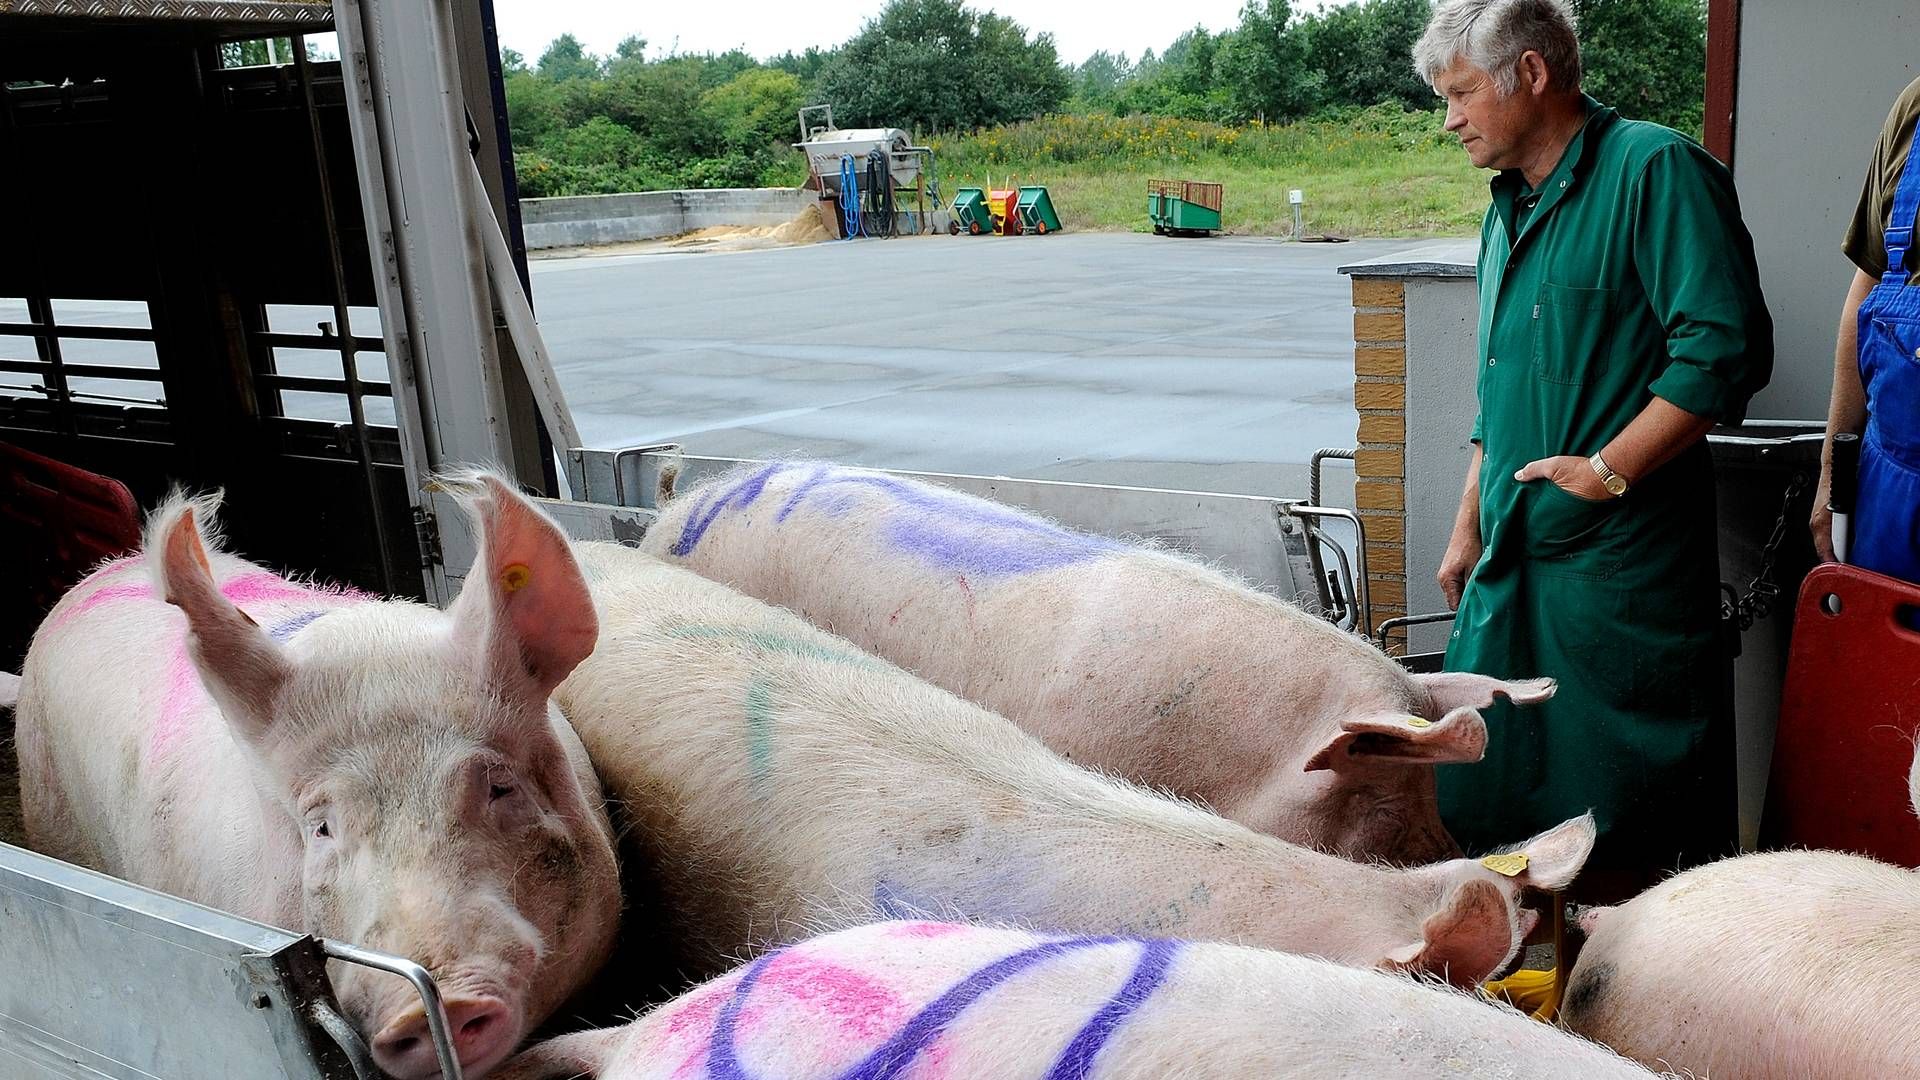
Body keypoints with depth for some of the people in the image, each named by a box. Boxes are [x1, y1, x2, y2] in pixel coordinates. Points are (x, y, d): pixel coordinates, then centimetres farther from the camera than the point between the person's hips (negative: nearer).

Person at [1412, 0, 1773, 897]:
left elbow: (1726, 350, -17)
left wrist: (1606, 470, -17)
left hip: (1620, 557, -8)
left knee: (1624, 839, 1)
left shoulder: (1654, 169, -8)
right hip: (1514, 559, 8)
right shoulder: (1508, 209, 17)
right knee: (1482, 800, 12)